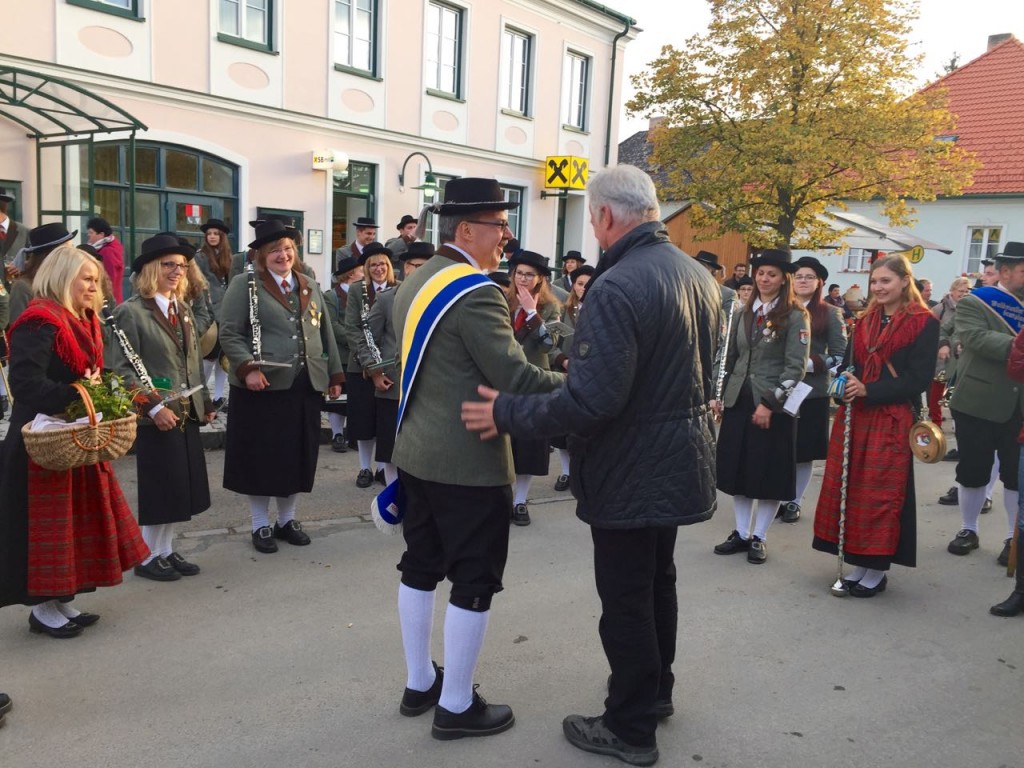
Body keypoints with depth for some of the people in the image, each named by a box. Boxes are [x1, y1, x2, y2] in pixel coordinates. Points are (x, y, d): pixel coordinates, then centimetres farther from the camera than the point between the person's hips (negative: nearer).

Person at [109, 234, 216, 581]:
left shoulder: (184, 310, 13)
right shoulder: (131, 311, -10)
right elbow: (123, 369, -15)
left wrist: (205, 402, 14)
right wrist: (154, 406, -21)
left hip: (187, 413, 7)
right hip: (156, 416, -7)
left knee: (180, 488, 11)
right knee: (159, 489, 0)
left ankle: (166, 551, 24)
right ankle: (148, 557, 15)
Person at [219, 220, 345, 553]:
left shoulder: (310, 287, 14)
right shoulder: (244, 287, -2)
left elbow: (325, 334, 17)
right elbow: (229, 333, -8)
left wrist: (335, 375, 12)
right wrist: (248, 368, -21)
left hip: (306, 387, 5)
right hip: (263, 387, -4)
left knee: (298, 454, 10)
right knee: (261, 456, 3)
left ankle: (287, 519, 26)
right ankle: (261, 525, 18)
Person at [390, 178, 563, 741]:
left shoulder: (415, 283, 10)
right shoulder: (475, 291, -20)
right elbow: (513, 376, -24)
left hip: (417, 452, 9)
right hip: (469, 461, -9)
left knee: (421, 566, 16)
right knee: (474, 579, 3)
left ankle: (419, 683, 30)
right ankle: (456, 706, 15)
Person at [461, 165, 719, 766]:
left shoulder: (616, 288, -25)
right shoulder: (699, 275, 4)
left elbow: (591, 400, -29)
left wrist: (507, 413, -20)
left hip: (631, 472, -9)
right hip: (681, 461, 9)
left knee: (625, 599, 6)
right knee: (659, 579, 24)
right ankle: (657, 689, 42)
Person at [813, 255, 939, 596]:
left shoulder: (924, 323, -5)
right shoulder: (865, 322, 14)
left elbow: (919, 378, -12)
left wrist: (868, 391, -19)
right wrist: (845, 386, -8)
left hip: (891, 420, -6)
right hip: (853, 416, 6)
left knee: (881, 492, -1)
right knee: (848, 488, 7)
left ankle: (877, 570, 12)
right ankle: (859, 564, 19)